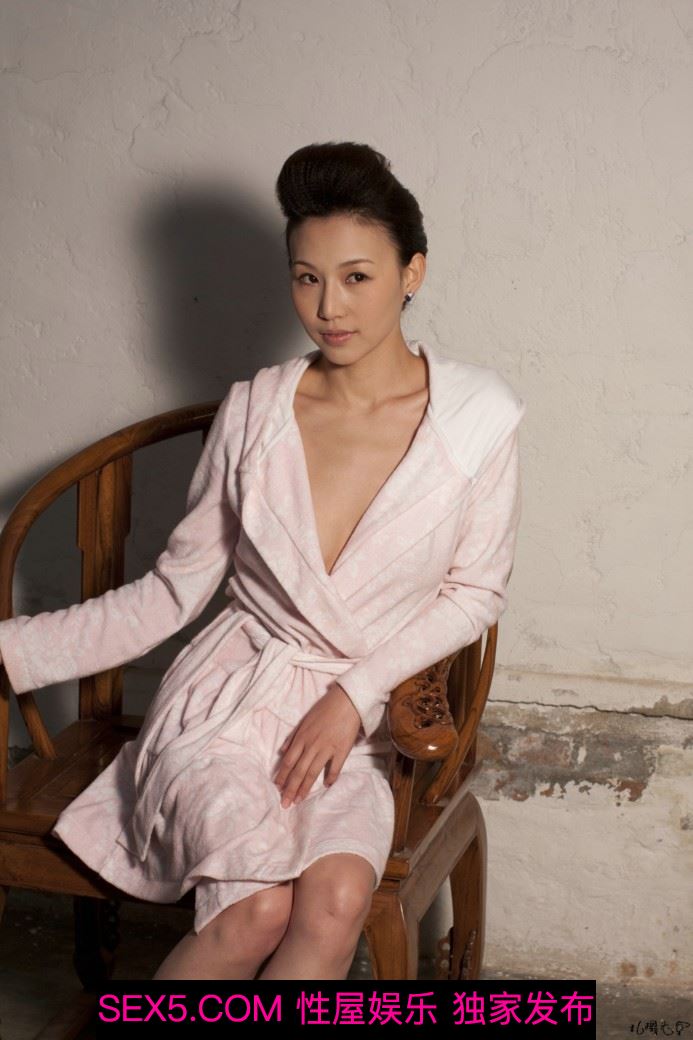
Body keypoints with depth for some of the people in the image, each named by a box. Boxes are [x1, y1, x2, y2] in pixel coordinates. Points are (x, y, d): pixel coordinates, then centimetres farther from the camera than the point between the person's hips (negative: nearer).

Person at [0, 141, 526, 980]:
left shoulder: (478, 415, -4)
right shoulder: (254, 411, -1)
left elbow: (474, 591, 4)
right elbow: (175, 589, 4)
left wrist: (354, 695, -8)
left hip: (360, 716, 0)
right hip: (230, 696, 0)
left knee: (337, 901, -31)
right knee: (257, 911, -28)